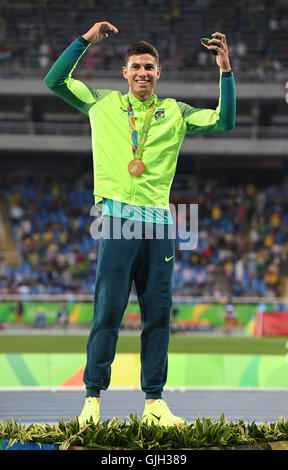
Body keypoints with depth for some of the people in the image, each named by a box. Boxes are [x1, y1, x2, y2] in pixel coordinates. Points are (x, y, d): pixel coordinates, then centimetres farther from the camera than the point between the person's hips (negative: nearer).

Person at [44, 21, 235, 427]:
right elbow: (55, 81, 7)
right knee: (107, 311, -6)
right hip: (118, 217, -2)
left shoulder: (175, 113, 14)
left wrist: (225, 69, -2)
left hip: (159, 222, 2)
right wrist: (86, 39, 4)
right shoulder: (102, 103, 12)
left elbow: (224, 122, 6)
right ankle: (93, 398, 0)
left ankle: (154, 402, 7)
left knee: (158, 313, 2)